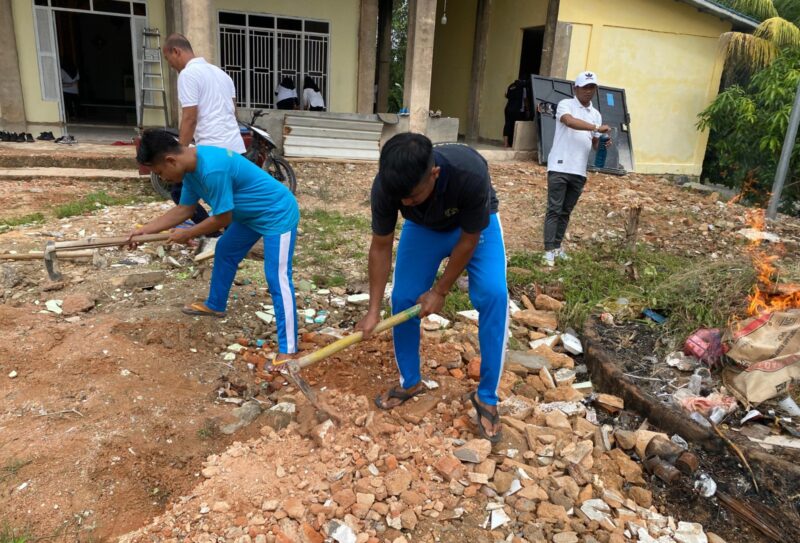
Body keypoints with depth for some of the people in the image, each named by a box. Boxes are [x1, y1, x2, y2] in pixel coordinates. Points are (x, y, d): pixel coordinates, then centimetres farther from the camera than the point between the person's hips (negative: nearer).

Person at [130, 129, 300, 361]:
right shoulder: (191, 166, -1)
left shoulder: (212, 169, -32)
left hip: (278, 214, -10)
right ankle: (215, 305, 45)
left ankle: (287, 349, -11)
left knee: (278, 279, -14)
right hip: (251, 214, 10)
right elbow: (184, 209, 10)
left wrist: (187, 234, -7)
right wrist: (145, 229, 8)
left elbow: (223, 218, -22)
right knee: (225, 251, 23)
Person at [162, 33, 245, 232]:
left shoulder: (188, 74, -9)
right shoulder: (219, 72, 18)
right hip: (235, 147, 9)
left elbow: (190, 118, -15)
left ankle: (213, 234, 0)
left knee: (180, 192, 4)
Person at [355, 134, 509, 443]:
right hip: (424, 227, 3)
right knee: (403, 299, -6)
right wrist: (373, 310, -16)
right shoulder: (386, 185, -33)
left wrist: (440, 291, -17)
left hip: (475, 226, -2)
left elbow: (468, 239, -26)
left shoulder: (470, 173, -42)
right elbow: (381, 246, -18)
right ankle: (410, 383, 18)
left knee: (493, 296, -22)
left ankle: (486, 398, -6)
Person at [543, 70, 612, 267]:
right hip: (559, 167, -6)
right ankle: (549, 250, -3)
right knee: (554, 210, -5)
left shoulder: (596, 114, 16)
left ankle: (557, 246, 19)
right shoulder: (566, 104, -3)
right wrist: (596, 127, -31)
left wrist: (603, 143, -4)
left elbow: (594, 143, 19)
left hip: (579, 171, 6)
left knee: (566, 212, 11)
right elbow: (569, 121, -25)